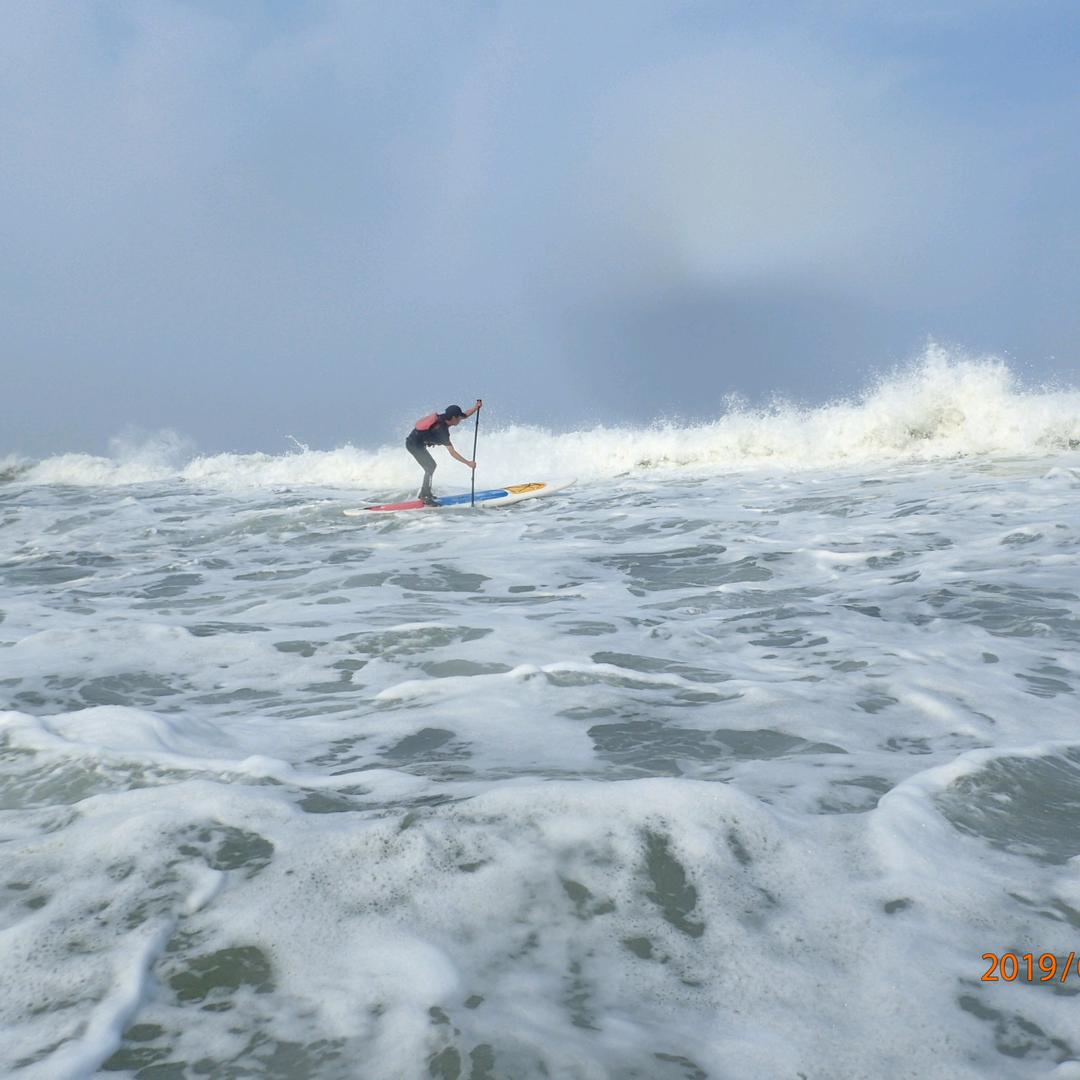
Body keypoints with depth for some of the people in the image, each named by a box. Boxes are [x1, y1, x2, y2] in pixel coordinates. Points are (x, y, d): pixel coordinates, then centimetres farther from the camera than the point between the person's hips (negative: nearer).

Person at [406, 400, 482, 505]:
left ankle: (424, 493, 24)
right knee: (430, 467, -12)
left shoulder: (442, 418, -1)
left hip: (416, 443, 10)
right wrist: (468, 463, -26)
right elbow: (452, 453, -26)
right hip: (414, 444, -10)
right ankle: (425, 497, -14)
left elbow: (464, 415, 13)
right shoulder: (442, 431, -24)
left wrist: (476, 407, 2)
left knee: (431, 465, 16)